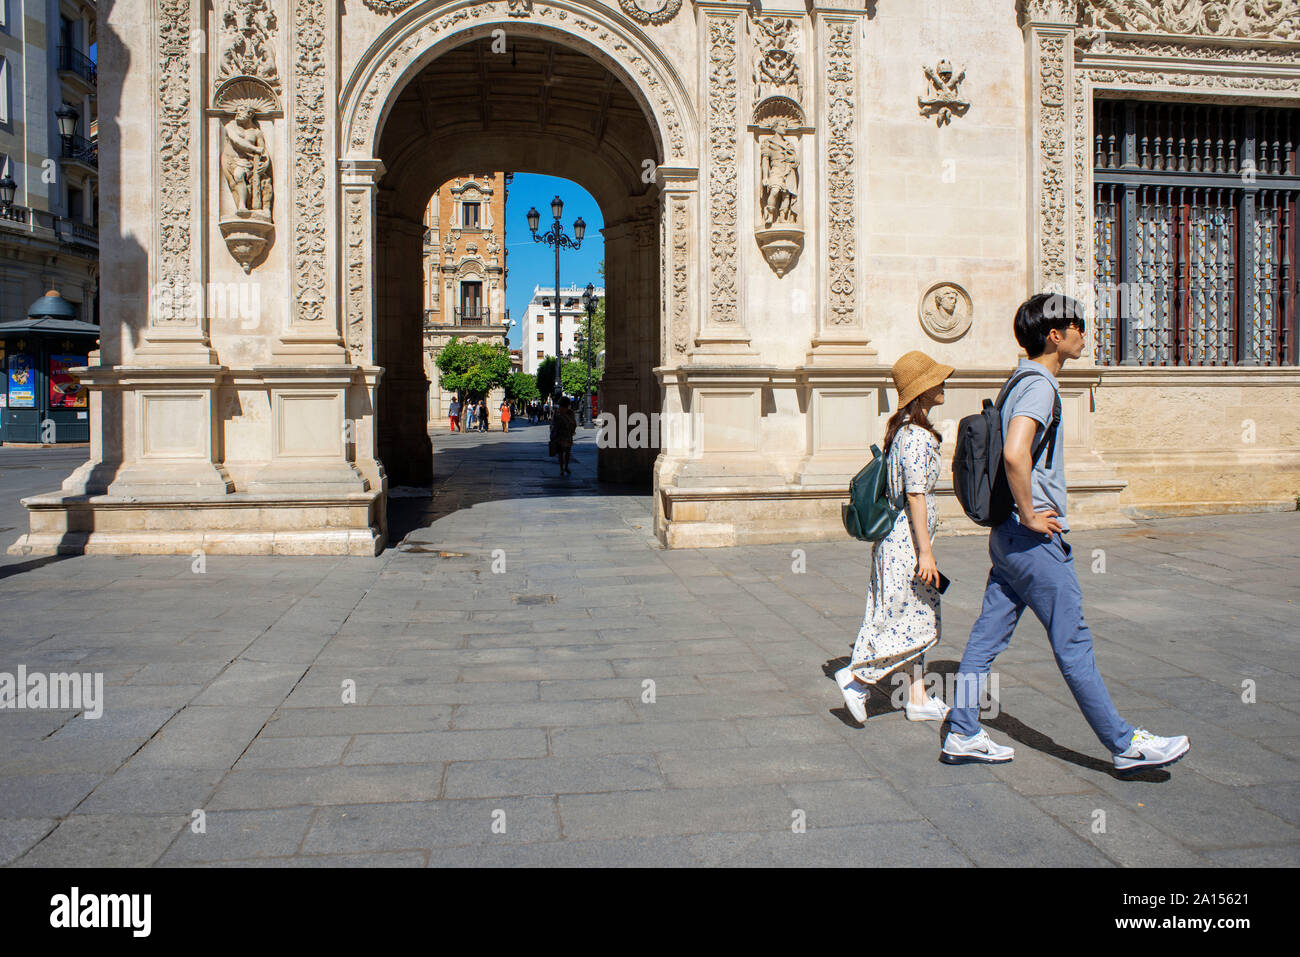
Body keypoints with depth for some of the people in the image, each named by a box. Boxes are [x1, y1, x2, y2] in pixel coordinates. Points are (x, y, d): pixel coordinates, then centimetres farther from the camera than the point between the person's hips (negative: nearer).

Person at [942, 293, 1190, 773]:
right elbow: (1015, 453, -33)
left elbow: (1008, 452, 28)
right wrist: (1030, 515, -21)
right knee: (1073, 644, 0)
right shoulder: (1039, 385, -16)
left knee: (986, 637, 10)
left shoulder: (1021, 381, 15)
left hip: (1007, 535, 10)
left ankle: (962, 735, 16)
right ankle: (1124, 744, 12)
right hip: (1035, 540, -10)